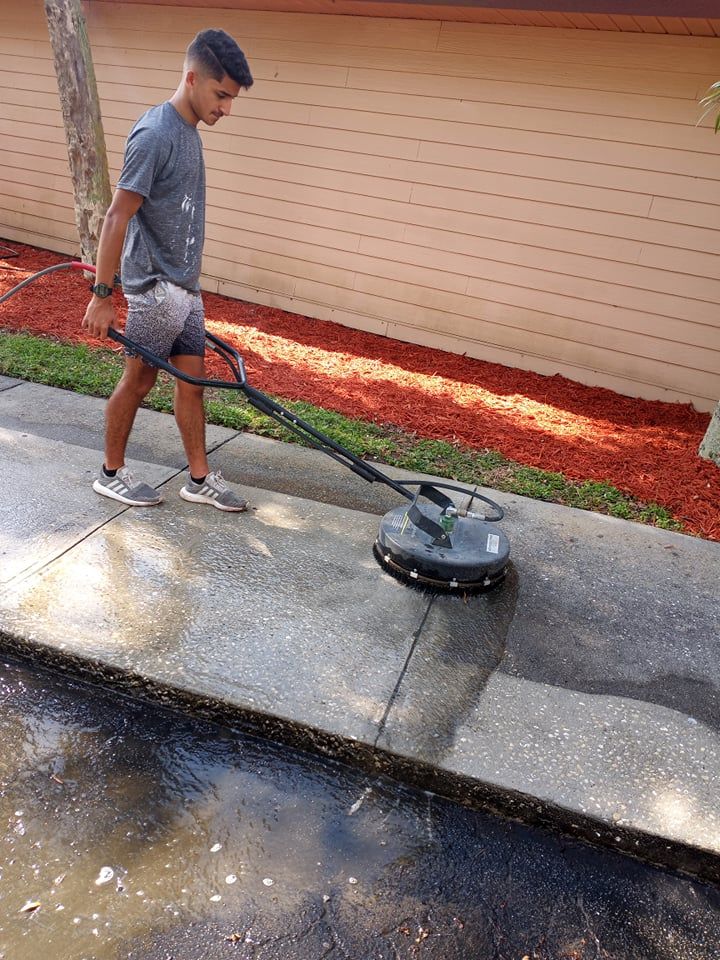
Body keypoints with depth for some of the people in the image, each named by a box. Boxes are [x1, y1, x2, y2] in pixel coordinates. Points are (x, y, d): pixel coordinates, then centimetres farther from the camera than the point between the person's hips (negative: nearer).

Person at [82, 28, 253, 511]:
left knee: (192, 380, 9)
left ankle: (201, 478, 19)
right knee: (139, 378, 3)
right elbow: (117, 217, -19)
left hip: (186, 287, 8)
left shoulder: (188, 131, 12)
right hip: (155, 288, -8)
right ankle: (112, 473, 21)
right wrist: (102, 296, -20)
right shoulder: (154, 134, -16)